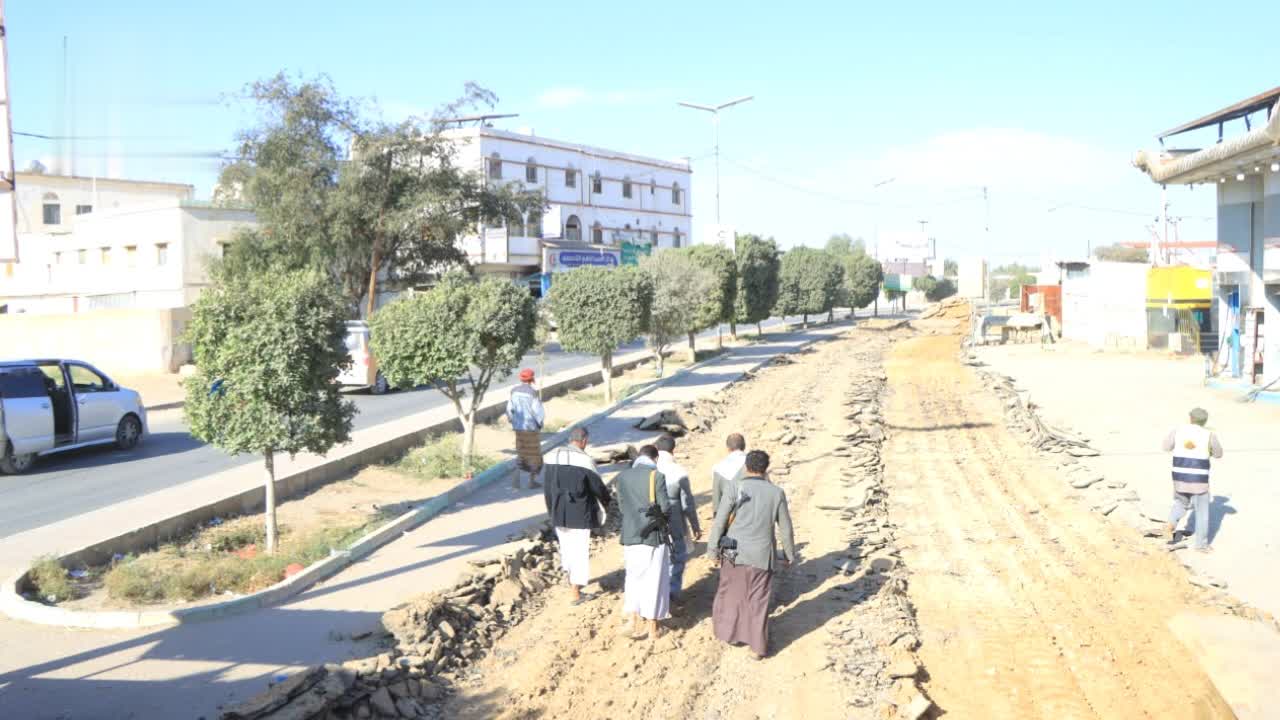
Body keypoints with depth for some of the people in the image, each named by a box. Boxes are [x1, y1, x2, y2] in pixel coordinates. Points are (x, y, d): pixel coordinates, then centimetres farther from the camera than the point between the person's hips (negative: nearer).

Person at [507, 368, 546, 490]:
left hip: (518, 427, 5)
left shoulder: (514, 391, -2)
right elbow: (539, 412, -18)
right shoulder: (532, 392, -18)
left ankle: (516, 477, 0)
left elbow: (509, 409, 4)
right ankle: (532, 480, 18)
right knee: (534, 454, 11)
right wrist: (540, 423, 1)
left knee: (521, 453, 17)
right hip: (531, 427, -5)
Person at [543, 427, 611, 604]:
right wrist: (606, 501, 14)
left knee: (566, 545, 22)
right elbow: (598, 486, -7)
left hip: (558, 512, 5)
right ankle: (576, 594, 9)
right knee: (580, 549, 5)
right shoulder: (584, 460, -17)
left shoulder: (552, 457, -1)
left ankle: (572, 579, 41)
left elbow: (547, 487, 7)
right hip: (580, 514, -5)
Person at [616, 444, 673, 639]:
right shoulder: (657, 476, -11)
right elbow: (666, 508, -12)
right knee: (653, 581, 8)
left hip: (631, 536, 3)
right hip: (653, 536, -3)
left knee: (634, 578, 18)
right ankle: (652, 629, 16)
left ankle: (634, 624, 16)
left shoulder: (622, 477, 1)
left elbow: (621, 507, 5)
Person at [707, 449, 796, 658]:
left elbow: (719, 522, -8)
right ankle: (758, 646, 16)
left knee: (731, 594, 19)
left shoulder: (734, 490, -10)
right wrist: (790, 553, 14)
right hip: (762, 556, 1)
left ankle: (728, 632, 32)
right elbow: (785, 527, 1)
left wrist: (713, 548, 4)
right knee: (759, 602, 10)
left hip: (735, 553, -1)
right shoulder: (777, 493, -5)